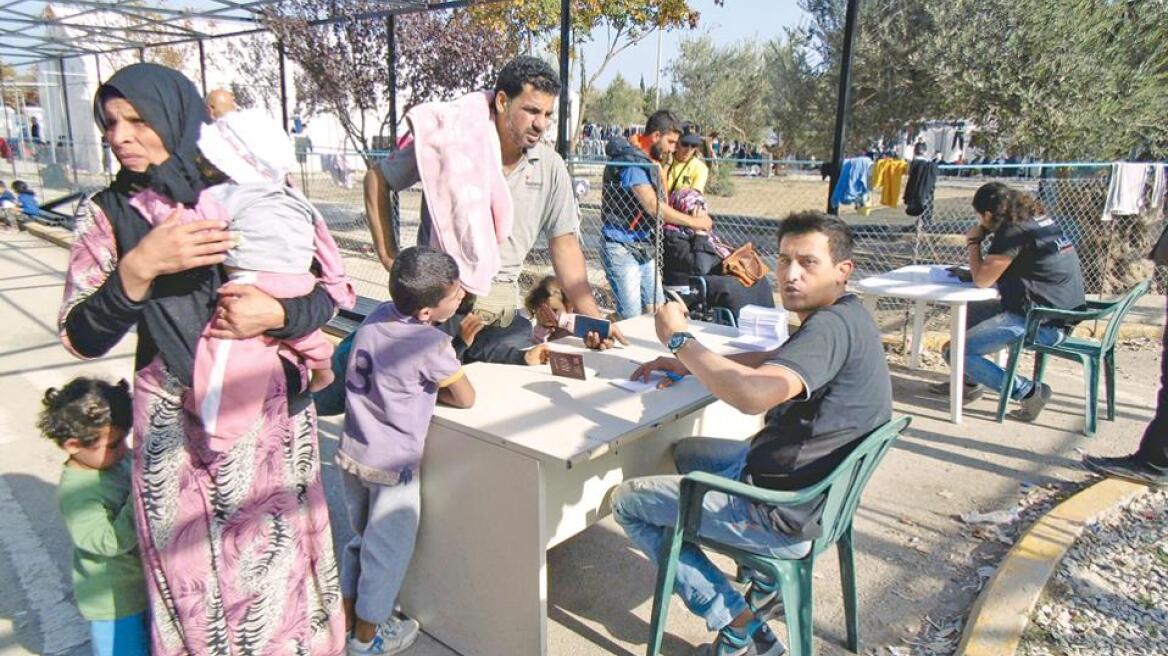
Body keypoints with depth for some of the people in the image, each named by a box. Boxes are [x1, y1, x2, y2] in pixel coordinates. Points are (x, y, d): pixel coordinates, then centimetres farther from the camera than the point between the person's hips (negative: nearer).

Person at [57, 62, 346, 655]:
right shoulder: (109, 213, -1)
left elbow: (330, 289, -2)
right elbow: (80, 339, -8)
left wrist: (277, 313, -21)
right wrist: (138, 267, -23)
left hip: (271, 415, -1)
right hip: (177, 428, 1)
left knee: (278, 557, 13)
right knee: (195, 574, 14)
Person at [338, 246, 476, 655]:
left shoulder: (379, 315, -2)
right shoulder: (432, 344, -22)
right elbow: (466, 399, -9)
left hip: (352, 452, 7)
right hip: (392, 465, -7)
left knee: (363, 537, 26)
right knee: (388, 549, 14)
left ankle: (346, 616, 42)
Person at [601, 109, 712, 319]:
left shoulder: (650, 162, 16)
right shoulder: (630, 160, -16)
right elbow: (652, 206, -23)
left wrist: (694, 215, 4)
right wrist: (694, 222, -16)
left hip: (644, 249, 10)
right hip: (622, 248, -10)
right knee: (632, 317, -12)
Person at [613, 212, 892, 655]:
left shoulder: (833, 327, -26)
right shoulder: (843, 319, 6)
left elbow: (753, 394, -41)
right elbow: (777, 362, 20)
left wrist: (678, 339, -26)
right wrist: (690, 364, 10)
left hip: (786, 517, -10)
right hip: (809, 485, 10)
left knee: (627, 501, 3)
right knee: (686, 451, 31)